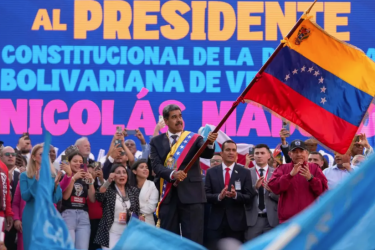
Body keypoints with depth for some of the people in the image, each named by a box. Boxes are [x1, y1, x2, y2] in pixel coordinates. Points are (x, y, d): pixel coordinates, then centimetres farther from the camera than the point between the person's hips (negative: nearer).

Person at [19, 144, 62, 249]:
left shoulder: (52, 175, 7)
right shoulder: (25, 176, 1)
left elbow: (57, 198, 2)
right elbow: (24, 196, -10)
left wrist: (56, 184, -15)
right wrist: (36, 182, -22)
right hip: (32, 217, -2)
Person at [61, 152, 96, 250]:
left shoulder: (86, 179, 16)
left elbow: (92, 199, 9)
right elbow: (65, 196, -8)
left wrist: (91, 181, -1)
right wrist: (73, 178, -12)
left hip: (83, 216, 4)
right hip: (68, 214, -4)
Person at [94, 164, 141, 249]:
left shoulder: (134, 191, 9)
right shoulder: (108, 190, -2)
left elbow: (137, 212, 15)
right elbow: (99, 196, -25)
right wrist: (108, 181, -37)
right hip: (111, 233, -3)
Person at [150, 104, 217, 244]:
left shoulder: (194, 139, 7)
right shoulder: (157, 142, 10)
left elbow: (207, 154, -11)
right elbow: (156, 166, -3)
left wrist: (210, 143, -34)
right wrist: (172, 174, -22)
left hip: (191, 195, -2)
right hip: (168, 196, 2)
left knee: (193, 239, -5)